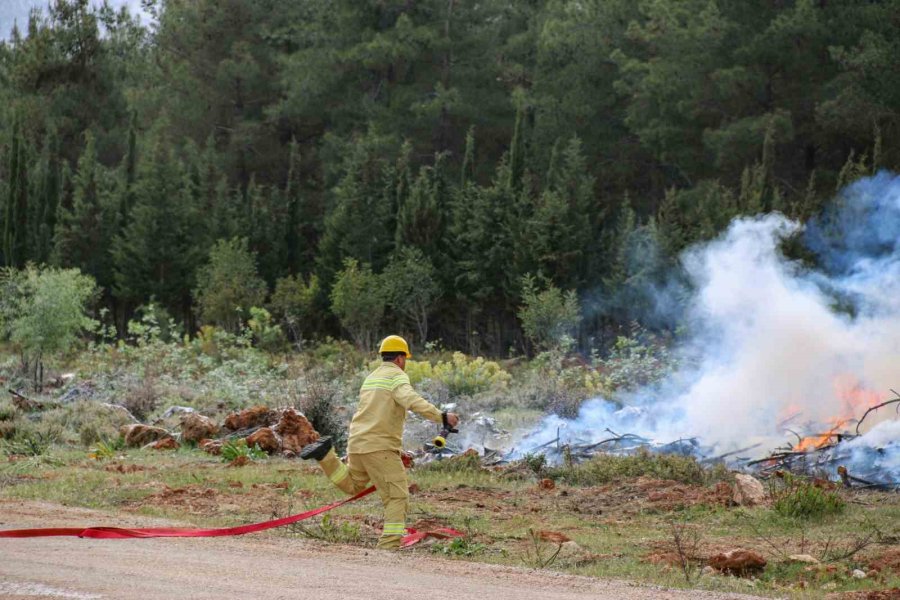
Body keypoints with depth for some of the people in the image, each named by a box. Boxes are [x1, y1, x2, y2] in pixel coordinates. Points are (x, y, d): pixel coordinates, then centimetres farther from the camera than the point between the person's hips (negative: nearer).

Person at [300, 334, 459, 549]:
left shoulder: (371, 378, 21)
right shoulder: (397, 376, -6)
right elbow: (412, 401, -25)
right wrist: (441, 416, -30)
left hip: (358, 443, 8)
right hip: (381, 447, -8)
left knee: (352, 485, 29)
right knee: (397, 497, -6)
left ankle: (325, 454, 10)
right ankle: (389, 545, -17)